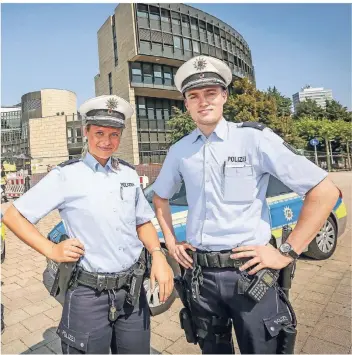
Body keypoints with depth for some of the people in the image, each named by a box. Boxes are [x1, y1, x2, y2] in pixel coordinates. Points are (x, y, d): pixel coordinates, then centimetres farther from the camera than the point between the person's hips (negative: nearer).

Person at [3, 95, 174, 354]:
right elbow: (13, 216, -2)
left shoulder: (129, 173, 2)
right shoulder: (66, 175, -9)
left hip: (133, 291, 4)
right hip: (89, 296, -4)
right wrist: (52, 250, -11)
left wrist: (158, 255, -8)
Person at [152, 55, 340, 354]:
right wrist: (171, 242, 10)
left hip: (249, 273, -3)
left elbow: (325, 192, -10)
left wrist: (287, 253, -12)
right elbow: (160, 197, 19)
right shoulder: (179, 151, 3)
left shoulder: (254, 138, -10)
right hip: (198, 274, 4)